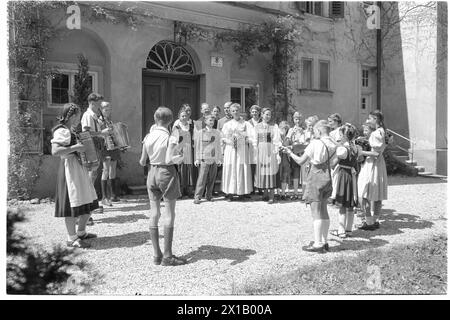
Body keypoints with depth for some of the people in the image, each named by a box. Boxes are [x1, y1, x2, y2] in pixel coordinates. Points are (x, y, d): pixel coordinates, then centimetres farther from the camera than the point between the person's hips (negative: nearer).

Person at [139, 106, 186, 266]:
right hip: (166, 173, -5)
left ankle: (157, 255, 15)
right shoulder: (170, 138, -11)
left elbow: (142, 162, 7)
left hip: (152, 173, 5)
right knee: (169, 214, 2)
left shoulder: (148, 137, 3)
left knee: (154, 213, 9)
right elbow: (169, 160, -22)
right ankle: (167, 256, 4)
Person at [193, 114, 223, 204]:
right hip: (204, 158, -3)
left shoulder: (217, 132, 12)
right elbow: (197, 146, 4)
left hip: (214, 159, 3)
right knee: (202, 178, -8)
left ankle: (209, 196, 17)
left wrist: (219, 158, 11)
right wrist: (197, 159, 0)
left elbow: (218, 146, 15)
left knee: (212, 179, 6)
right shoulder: (200, 132, 3)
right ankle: (197, 197, -3)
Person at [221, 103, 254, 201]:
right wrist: (229, 141, -10)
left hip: (242, 150, -1)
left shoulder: (245, 124, 8)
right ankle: (230, 193, -1)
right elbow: (222, 138, 7)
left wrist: (241, 140, -11)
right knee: (230, 170, -4)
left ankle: (241, 192, 3)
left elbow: (250, 139, 3)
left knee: (241, 170, -4)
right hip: (230, 150, 1)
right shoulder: (227, 124, 13)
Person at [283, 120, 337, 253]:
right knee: (323, 210, 15)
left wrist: (290, 153, 8)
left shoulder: (315, 143, -13)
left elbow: (300, 161, -9)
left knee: (316, 212, -3)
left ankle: (317, 244, 0)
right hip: (327, 178, 7)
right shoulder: (333, 145, 4)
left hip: (315, 178, -7)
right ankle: (324, 242, 22)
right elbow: (332, 163, 11)